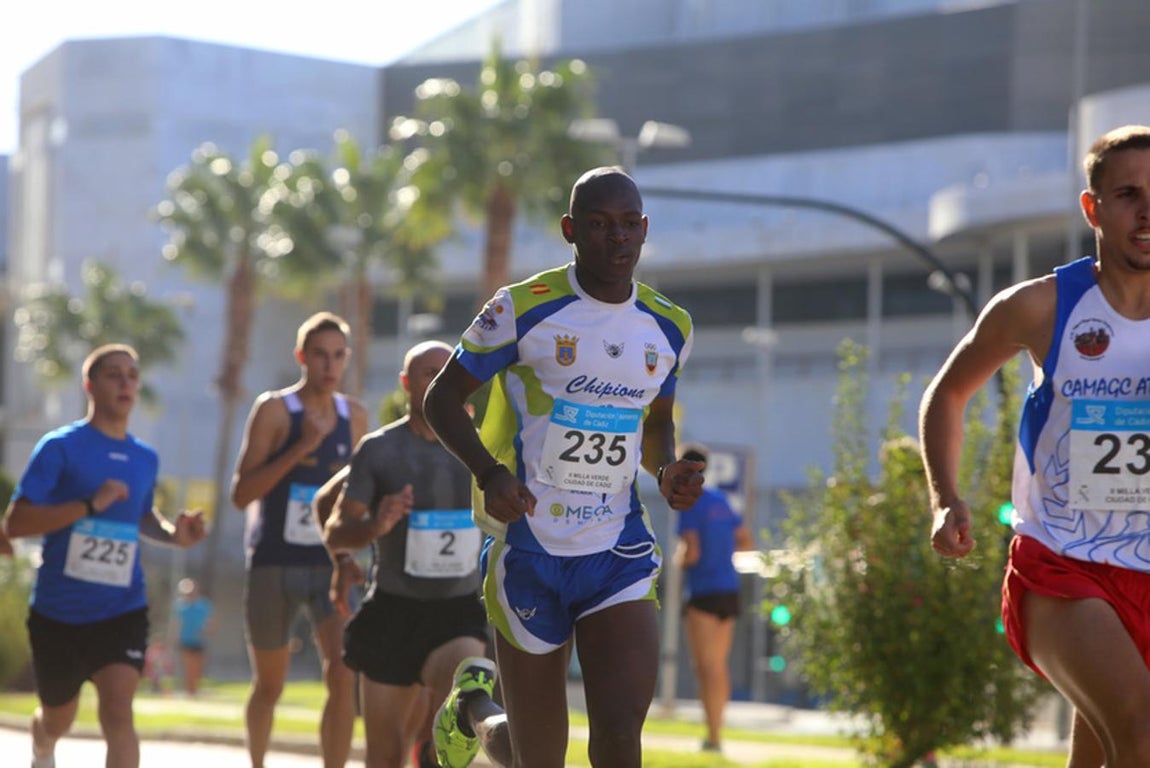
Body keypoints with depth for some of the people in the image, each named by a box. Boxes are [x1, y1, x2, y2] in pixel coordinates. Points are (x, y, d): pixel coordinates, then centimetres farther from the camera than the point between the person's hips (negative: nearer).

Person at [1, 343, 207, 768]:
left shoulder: (146, 458, 7)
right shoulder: (60, 447, -9)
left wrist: (173, 533, 4)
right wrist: (90, 505, -25)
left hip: (122, 610, 2)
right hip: (58, 610, -2)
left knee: (117, 709, -20)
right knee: (58, 716, 18)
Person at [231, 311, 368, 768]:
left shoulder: (355, 417, 7)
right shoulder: (274, 409, -7)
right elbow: (242, 494, -15)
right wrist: (301, 448, -22)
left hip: (331, 566, 3)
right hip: (274, 564, -3)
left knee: (344, 675, -16)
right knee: (269, 684, 10)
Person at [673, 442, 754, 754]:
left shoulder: (689, 505, -11)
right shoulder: (721, 501, 13)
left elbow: (691, 553, -19)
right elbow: (747, 543, 19)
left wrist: (679, 558, 2)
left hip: (703, 592, -8)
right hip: (729, 590, 8)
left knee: (705, 666, -7)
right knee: (720, 664, 14)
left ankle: (713, 736, -12)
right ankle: (716, 731, 20)